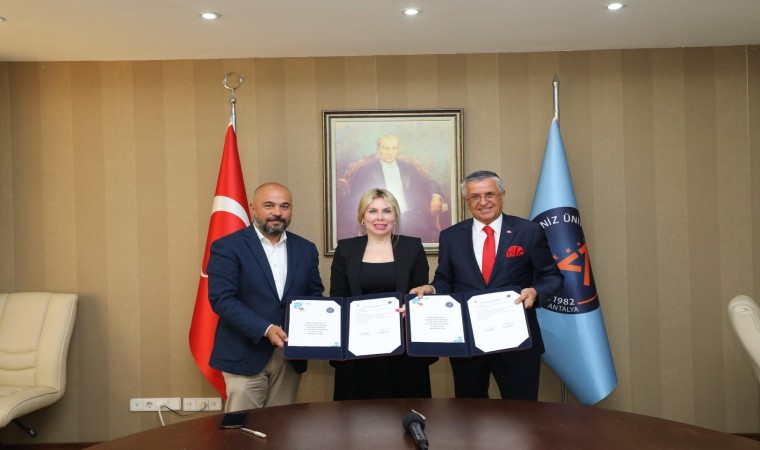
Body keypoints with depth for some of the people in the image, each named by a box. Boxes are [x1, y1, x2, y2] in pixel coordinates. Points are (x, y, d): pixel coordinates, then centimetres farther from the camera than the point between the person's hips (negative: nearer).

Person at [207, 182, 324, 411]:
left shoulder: (306, 249, 8)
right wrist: (265, 330, -22)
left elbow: (315, 295, 11)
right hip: (245, 355, -4)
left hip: (291, 355, 4)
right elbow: (222, 299, -14)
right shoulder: (227, 247, -6)